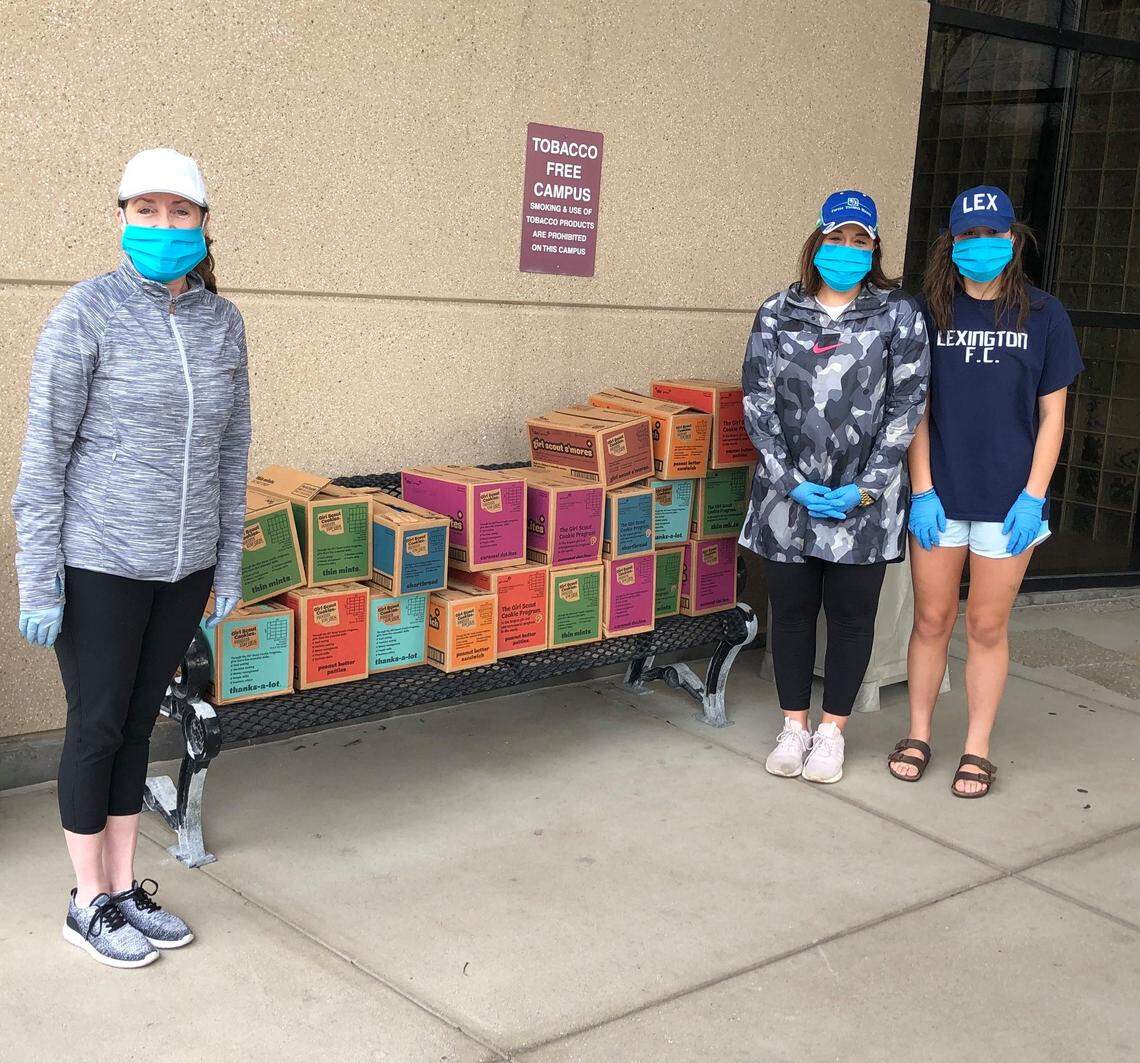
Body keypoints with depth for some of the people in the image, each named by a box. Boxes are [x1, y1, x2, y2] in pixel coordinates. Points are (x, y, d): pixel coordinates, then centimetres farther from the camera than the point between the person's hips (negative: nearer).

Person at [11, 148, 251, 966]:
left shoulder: (223, 322, 3)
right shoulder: (87, 313, -12)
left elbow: (232, 447, 9)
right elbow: (45, 452, -11)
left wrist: (229, 563, 9)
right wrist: (38, 584, -12)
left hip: (183, 564, 5)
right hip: (99, 562, -5)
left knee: (138, 723, 15)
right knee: (98, 728, 6)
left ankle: (125, 888, 29)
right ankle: (89, 905, 23)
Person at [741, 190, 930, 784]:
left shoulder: (898, 315, -1)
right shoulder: (777, 315, 4)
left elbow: (906, 406, -3)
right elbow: (758, 402, 1)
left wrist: (865, 489, -10)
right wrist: (791, 481, -9)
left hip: (864, 500, -1)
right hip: (787, 493, 2)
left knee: (851, 615, 7)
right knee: (790, 611, 10)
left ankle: (832, 731, 23)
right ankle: (794, 727, 25)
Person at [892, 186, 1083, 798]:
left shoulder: (1043, 316, 1)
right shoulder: (928, 313, 2)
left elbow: (1052, 415, 2)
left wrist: (1034, 496, -6)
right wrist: (922, 490, -5)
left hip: (1009, 500, -1)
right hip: (939, 495, 1)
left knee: (987, 627, 6)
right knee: (931, 619, 9)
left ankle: (976, 751, 18)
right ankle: (918, 736, 25)